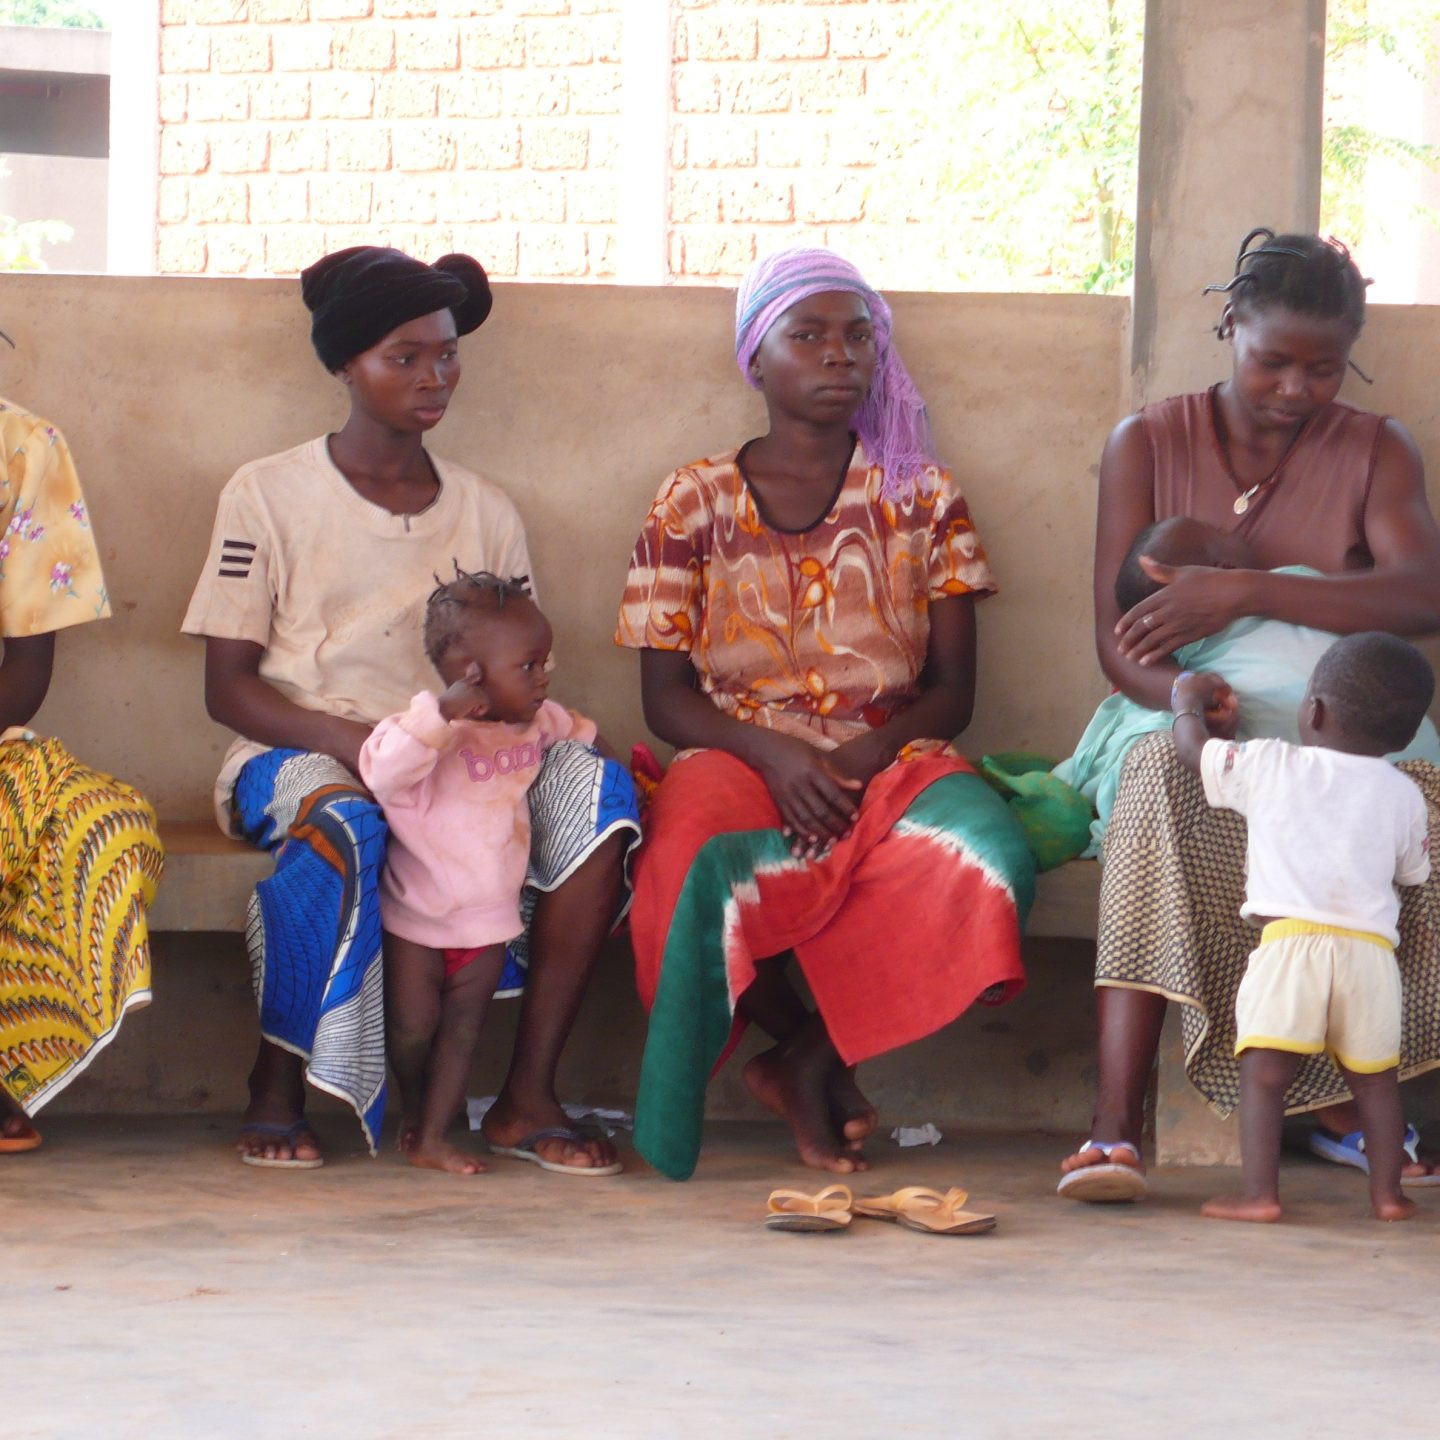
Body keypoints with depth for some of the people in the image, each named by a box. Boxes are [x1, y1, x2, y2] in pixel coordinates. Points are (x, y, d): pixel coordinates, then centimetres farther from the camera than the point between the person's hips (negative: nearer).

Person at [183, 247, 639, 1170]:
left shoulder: (485, 513, 14)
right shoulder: (270, 495, 3)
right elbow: (227, 687, -2)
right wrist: (346, 739, -20)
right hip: (295, 753, -4)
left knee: (598, 793, -26)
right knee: (341, 819, -40)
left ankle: (529, 1093, -23)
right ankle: (276, 1087, -21)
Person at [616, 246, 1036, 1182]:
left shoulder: (923, 499, 13)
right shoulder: (695, 502, 10)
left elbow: (952, 690, 7)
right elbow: (665, 696, 5)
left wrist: (860, 757, -14)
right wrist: (772, 753, -16)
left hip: (888, 760, 1)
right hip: (737, 755, -1)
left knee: (988, 861, -35)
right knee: (693, 872, -38)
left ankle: (809, 1060, -11)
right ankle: (808, 1052, -6)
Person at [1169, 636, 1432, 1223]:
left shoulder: (1270, 767, 5)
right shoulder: (1403, 795, 12)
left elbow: (1192, 749, 18)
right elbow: (1414, 871, 26)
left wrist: (1189, 700, 40)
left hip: (1287, 938, -3)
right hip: (1371, 947, 3)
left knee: (1264, 1072, -4)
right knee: (1375, 1080, 13)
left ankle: (1260, 1192, -12)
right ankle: (1387, 1191, 13)